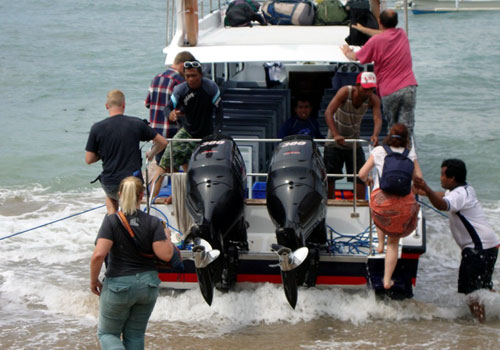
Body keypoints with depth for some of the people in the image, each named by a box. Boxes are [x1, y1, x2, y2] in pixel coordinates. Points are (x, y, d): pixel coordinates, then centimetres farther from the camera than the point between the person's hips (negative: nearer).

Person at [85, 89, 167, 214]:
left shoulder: (97, 128, -7)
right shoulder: (136, 124, -6)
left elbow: (89, 160, -2)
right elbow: (162, 142, 3)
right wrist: (151, 154, 22)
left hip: (109, 184, 1)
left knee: (111, 195, 35)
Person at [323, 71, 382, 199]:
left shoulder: (373, 99, -16)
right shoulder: (345, 91, -25)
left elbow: (377, 118, -30)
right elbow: (328, 113, -33)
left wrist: (375, 134, -53)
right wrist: (335, 135, -47)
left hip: (354, 142, 2)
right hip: (334, 141, -2)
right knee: (329, 176, 3)